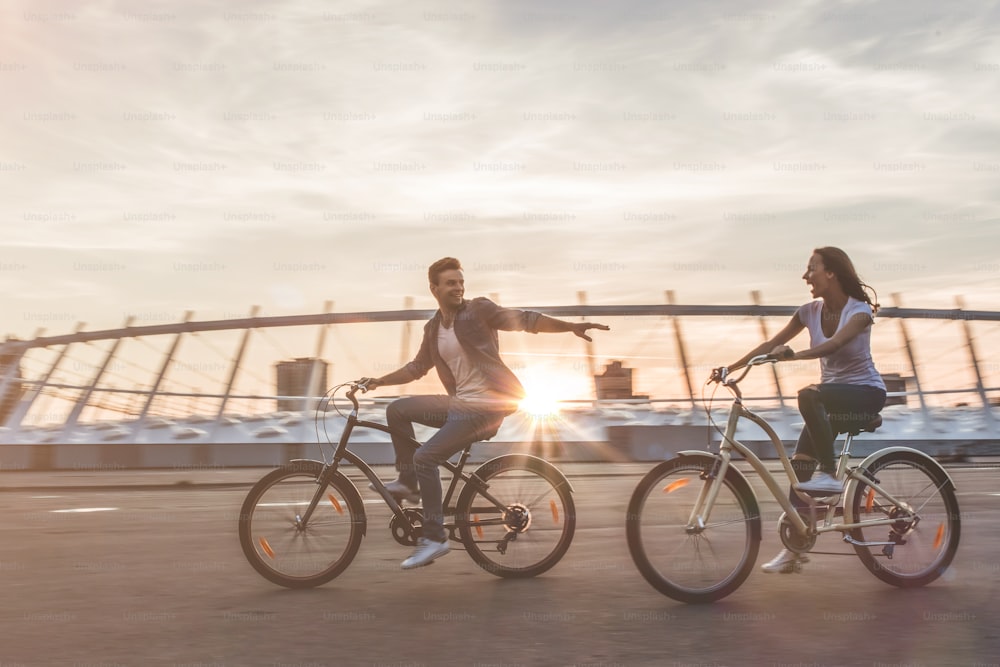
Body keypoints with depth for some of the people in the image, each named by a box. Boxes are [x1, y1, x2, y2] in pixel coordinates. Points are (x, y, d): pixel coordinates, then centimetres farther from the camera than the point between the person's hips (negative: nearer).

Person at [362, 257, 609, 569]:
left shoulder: (478, 310, -7)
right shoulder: (432, 329, 13)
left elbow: (525, 320, -15)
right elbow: (417, 367, 24)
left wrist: (571, 326, -27)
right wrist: (380, 380, 17)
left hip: (487, 406, -7)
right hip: (459, 402, 7)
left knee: (425, 457, -16)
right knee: (397, 410, 2)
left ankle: (435, 538, -6)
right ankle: (408, 482, 12)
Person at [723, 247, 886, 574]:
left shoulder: (860, 310, -15)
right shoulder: (810, 311, 1)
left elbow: (834, 344, -33)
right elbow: (771, 344, 1)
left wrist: (792, 355, -49)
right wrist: (732, 367, -7)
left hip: (865, 393, -6)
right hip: (831, 399, 6)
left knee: (809, 395, -36)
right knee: (799, 462, -6)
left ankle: (830, 473, -23)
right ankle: (794, 547, 0)